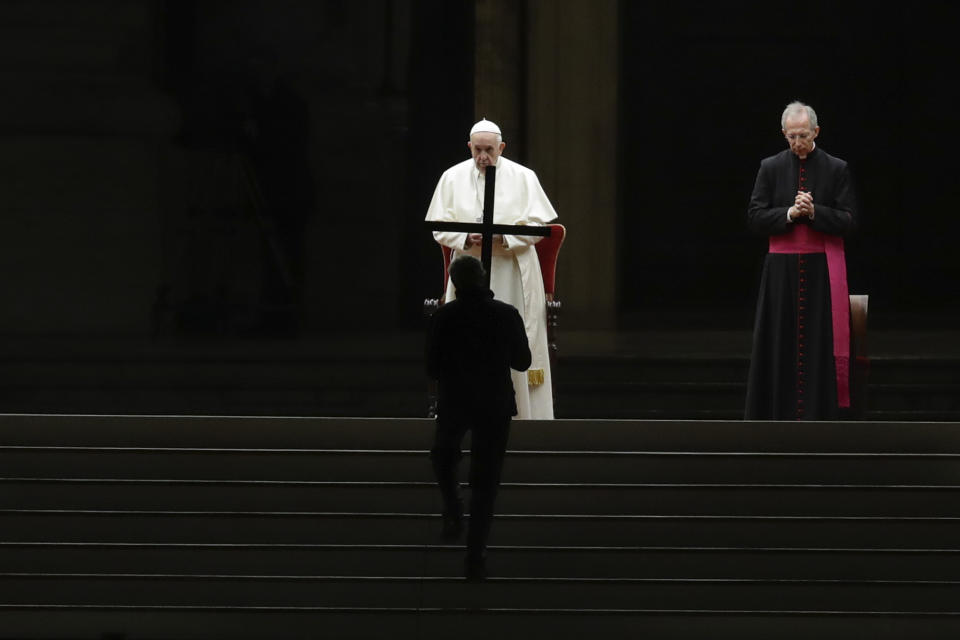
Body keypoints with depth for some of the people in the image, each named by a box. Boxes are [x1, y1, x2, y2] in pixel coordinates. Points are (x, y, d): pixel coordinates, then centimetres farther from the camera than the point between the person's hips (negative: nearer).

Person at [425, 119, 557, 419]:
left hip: (512, 271, -1)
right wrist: (467, 238, -16)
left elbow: (537, 225, -2)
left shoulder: (523, 177, 0)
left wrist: (503, 238, -18)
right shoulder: (453, 177, 5)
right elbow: (440, 226, 4)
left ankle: (525, 414, 2)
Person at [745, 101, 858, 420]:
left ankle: (818, 415, 0)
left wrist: (814, 212, -16)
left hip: (822, 270, -1)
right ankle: (778, 415, 5)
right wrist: (790, 213, -14)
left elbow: (849, 220, -2)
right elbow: (755, 217, 0)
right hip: (781, 269, 1)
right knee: (780, 345, 1)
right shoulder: (771, 168, 5)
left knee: (819, 343, -3)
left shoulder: (836, 169, 2)